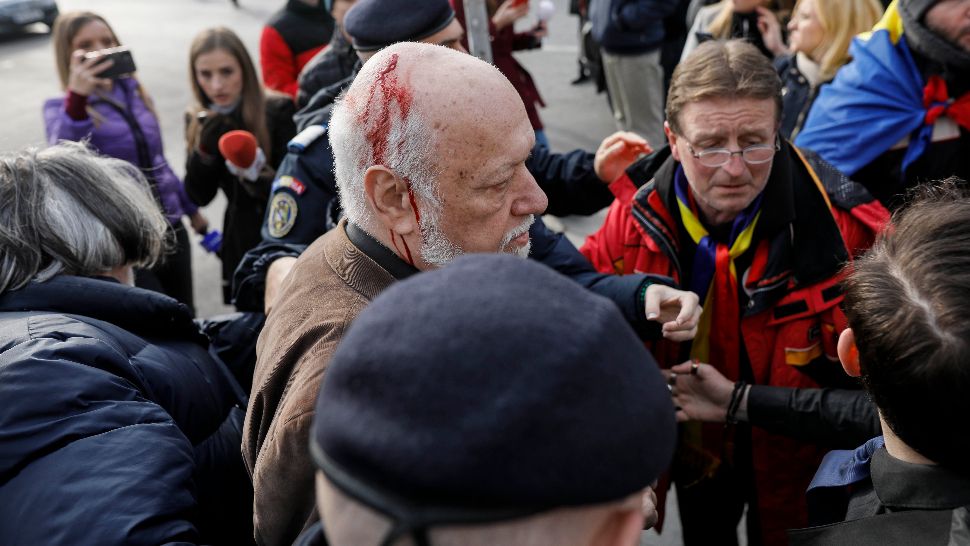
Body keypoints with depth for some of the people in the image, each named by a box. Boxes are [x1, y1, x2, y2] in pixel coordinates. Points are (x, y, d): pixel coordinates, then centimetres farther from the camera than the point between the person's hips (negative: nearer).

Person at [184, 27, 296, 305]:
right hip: (241, 244, 4)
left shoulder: (278, 110, -13)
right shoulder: (198, 121, 2)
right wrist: (204, 149, -18)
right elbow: (199, 196, -1)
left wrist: (259, 175, -32)